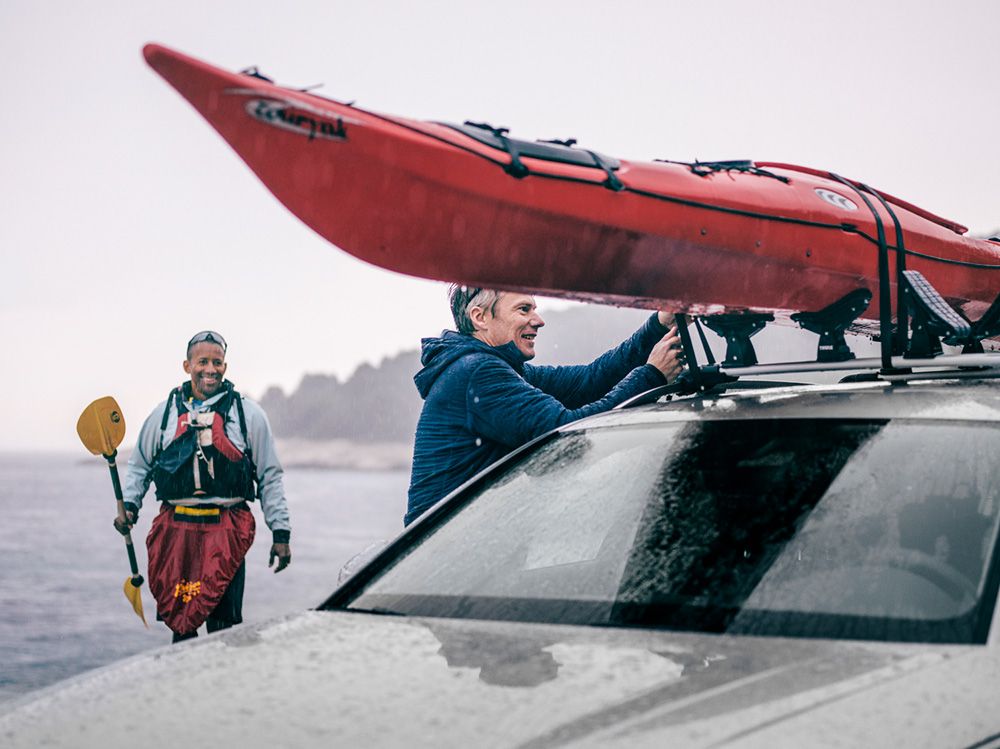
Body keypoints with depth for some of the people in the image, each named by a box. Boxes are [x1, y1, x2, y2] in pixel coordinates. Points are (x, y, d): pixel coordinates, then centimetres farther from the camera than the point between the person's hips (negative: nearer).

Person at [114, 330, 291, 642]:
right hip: (175, 529, 2)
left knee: (223, 625, -7)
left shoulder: (248, 414, 5)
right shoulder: (165, 412, 10)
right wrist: (130, 506, 6)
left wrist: (280, 533, 4)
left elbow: (269, 477, 8)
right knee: (179, 622, 6)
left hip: (226, 531, -2)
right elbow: (140, 465, 22)